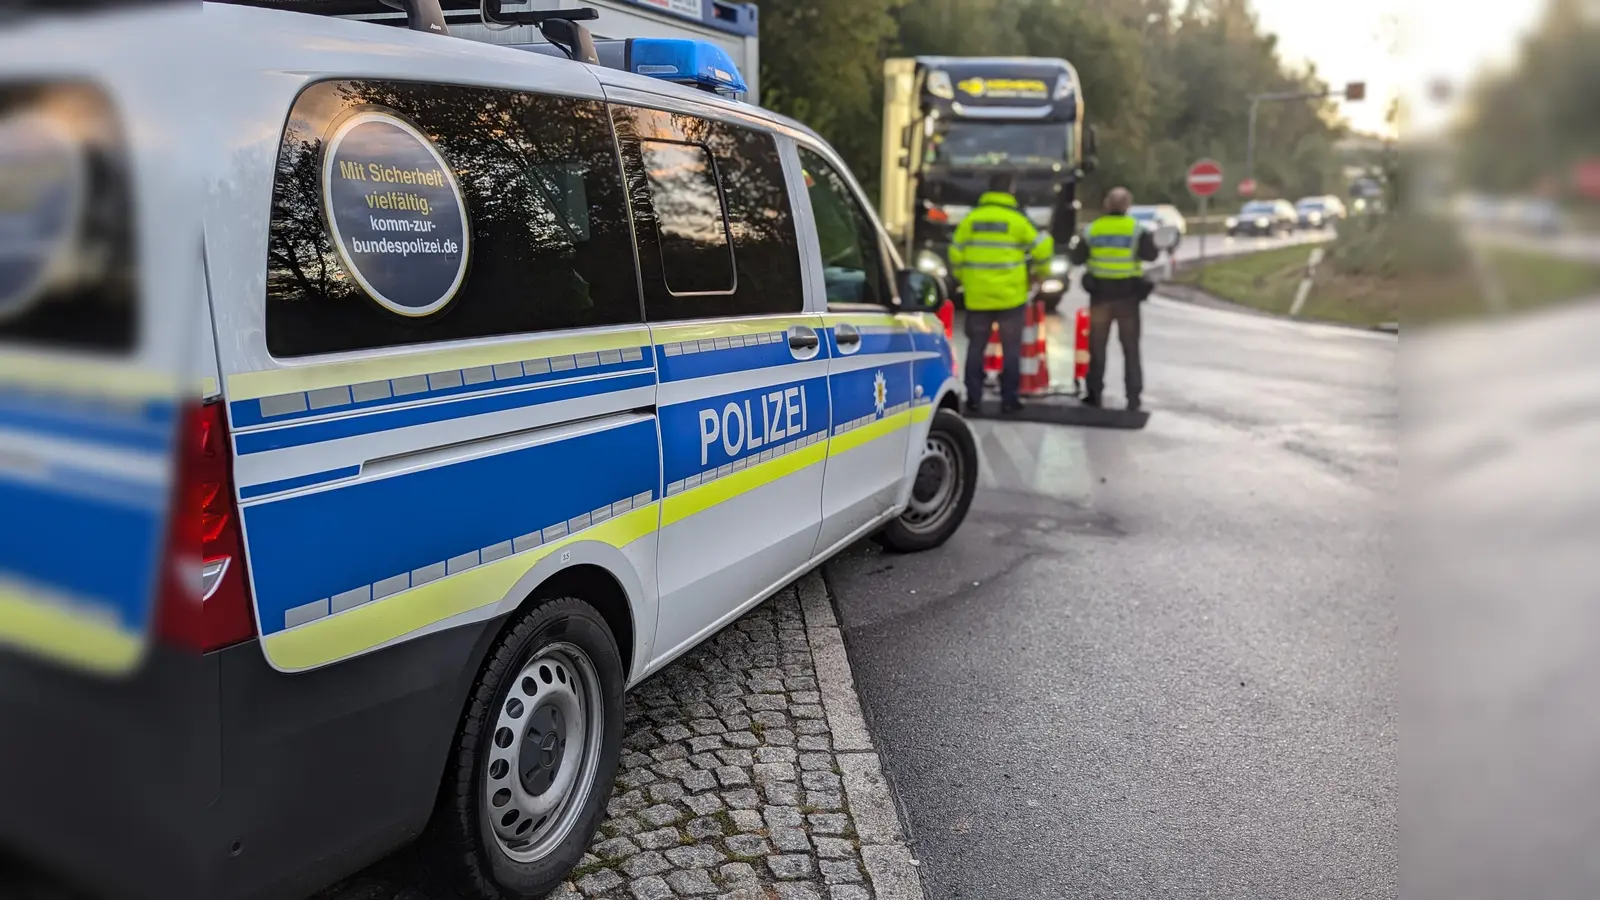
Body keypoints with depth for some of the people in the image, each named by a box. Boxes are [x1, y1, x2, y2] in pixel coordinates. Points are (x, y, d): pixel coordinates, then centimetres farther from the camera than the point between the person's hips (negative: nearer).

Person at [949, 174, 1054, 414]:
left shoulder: (971, 219, 3)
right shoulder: (1017, 219, -5)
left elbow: (956, 254, 4)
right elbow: (1042, 248, -3)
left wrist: (963, 279, 19)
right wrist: (1038, 273, 15)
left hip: (977, 296, 2)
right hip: (1010, 295, -2)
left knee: (976, 347, 11)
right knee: (1011, 348, 7)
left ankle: (973, 397, 10)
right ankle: (1009, 399, 8)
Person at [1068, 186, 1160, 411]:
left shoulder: (1092, 229, -1)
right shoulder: (1136, 230, -5)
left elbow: (1076, 258, 3)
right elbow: (1151, 254, -10)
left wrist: (1073, 246, 23)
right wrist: (1153, 240, 10)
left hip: (1100, 293, 1)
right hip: (1128, 294, -1)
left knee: (1097, 346, 11)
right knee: (1131, 348, 6)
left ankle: (1094, 393, 12)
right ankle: (1133, 396, 4)